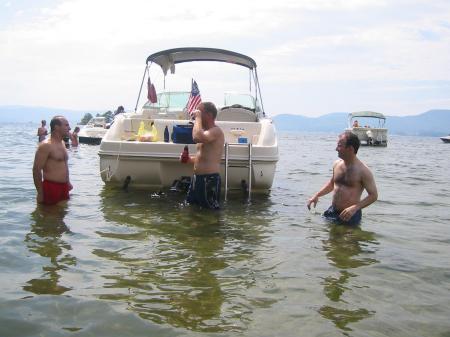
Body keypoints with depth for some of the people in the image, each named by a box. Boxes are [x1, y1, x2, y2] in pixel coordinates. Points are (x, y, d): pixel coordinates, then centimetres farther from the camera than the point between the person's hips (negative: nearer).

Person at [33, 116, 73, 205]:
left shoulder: (62, 143, 14)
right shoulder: (46, 145, -14)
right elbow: (36, 169, -17)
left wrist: (67, 182, 21)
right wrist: (40, 193, -16)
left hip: (64, 187, 9)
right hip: (51, 188, -9)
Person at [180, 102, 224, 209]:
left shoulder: (216, 131, -14)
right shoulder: (205, 132, 17)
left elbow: (197, 138, -34)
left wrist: (198, 118, -20)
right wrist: (190, 159, 9)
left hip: (209, 179, -10)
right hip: (197, 178, 10)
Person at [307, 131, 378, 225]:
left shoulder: (363, 171, -15)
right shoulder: (337, 164, 4)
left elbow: (373, 195, -12)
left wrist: (355, 208, -24)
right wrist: (317, 195, 9)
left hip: (350, 215, -5)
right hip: (332, 212, 6)